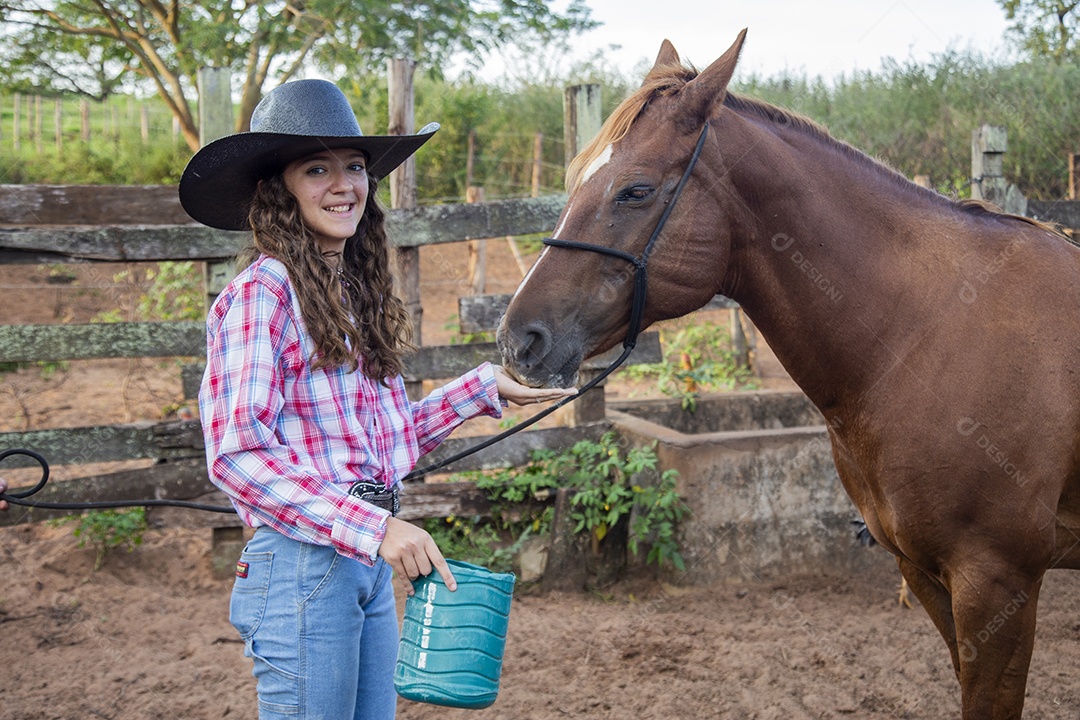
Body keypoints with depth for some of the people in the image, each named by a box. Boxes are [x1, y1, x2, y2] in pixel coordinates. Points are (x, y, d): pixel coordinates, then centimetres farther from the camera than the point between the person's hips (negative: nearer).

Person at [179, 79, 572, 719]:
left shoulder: (355, 293, 14)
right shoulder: (262, 293, -12)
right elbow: (235, 455, -21)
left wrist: (483, 389, 19)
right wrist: (374, 527, -26)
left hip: (372, 566, 8)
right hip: (301, 564, -8)